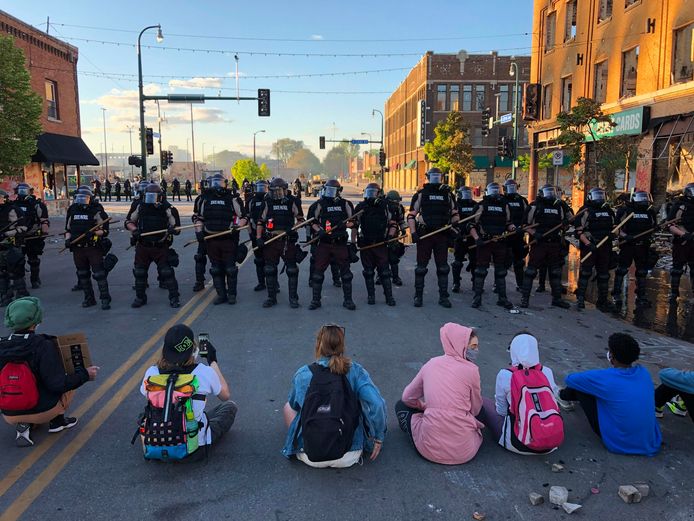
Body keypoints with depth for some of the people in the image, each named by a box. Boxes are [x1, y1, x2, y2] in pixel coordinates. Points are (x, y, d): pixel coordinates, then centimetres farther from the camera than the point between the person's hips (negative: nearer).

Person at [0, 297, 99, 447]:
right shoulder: (44, 346, -22)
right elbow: (57, 384, -23)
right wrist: (84, 374, -10)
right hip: (43, 411, -4)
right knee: (72, 377, 17)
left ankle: (23, 425, 9)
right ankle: (58, 420, 9)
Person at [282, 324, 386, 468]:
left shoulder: (302, 374, -5)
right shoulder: (355, 371, -7)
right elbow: (377, 404, -16)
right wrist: (379, 438, -2)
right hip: (349, 457, 0)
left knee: (288, 406, 22)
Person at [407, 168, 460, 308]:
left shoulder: (448, 195, 11)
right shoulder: (420, 195, 3)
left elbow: (454, 214, 19)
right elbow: (411, 215, 1)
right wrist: (413, 232, -10)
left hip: (442, 235, 2)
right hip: (424, 235, -2)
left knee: (443, 267, 6)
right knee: (421, 267, 2)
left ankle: (443, 297, 15)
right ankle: (418, 296, 12)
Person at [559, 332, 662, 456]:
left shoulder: (605, 378, -19)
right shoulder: (644, 372, -3)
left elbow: (570, 379, -1)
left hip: (619, 446, -5)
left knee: (581, 387, 5)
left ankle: (563, 395, 39)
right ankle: (566, 394, 45)